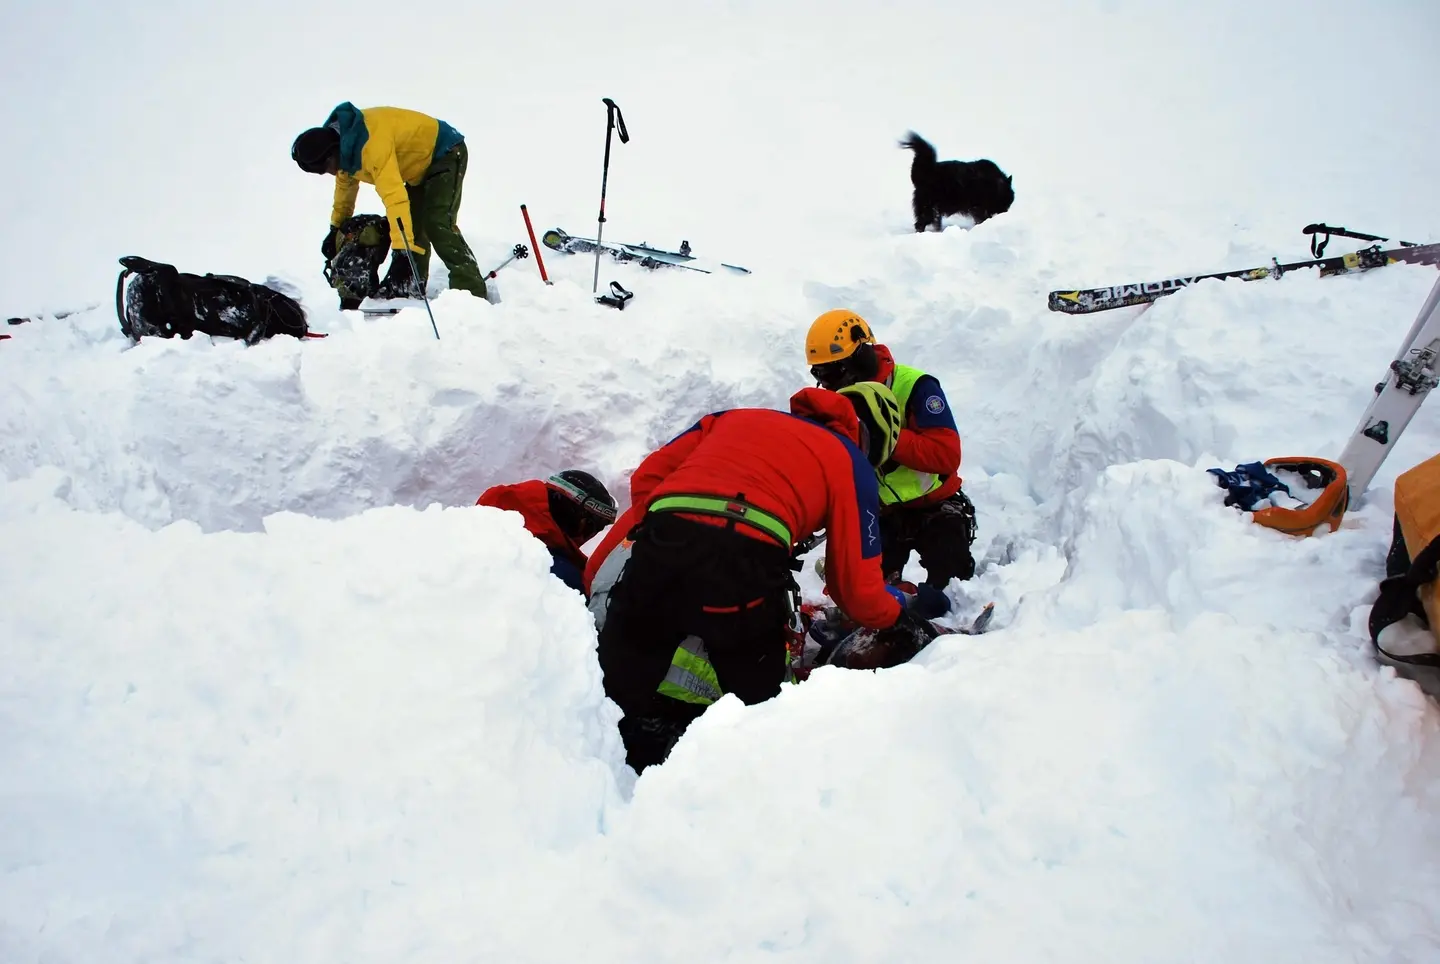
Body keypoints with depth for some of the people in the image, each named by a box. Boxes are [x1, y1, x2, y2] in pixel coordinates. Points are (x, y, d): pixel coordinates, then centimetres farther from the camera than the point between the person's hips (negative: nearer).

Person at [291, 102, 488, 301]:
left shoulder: (371, 144, -35)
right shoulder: (342, 141, -4)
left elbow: (395, 196, -42)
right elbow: (345, 182, 15)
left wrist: (403, 251, -46)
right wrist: (336, 227, 23)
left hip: (447, 153, -10)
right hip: (422, 160, 10)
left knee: (437, 224, -22)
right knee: (412, 224, 7)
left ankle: (471, 292, -26)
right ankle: (408, 288, 13)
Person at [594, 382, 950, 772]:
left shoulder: (737, 415, 33)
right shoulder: (851, 465, 21)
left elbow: (647, 477, 26)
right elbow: (857, 589, 18)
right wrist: (909, 607, 37)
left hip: (659, 548, 3)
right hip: (746, 568, -3)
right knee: (755, 692, 20)